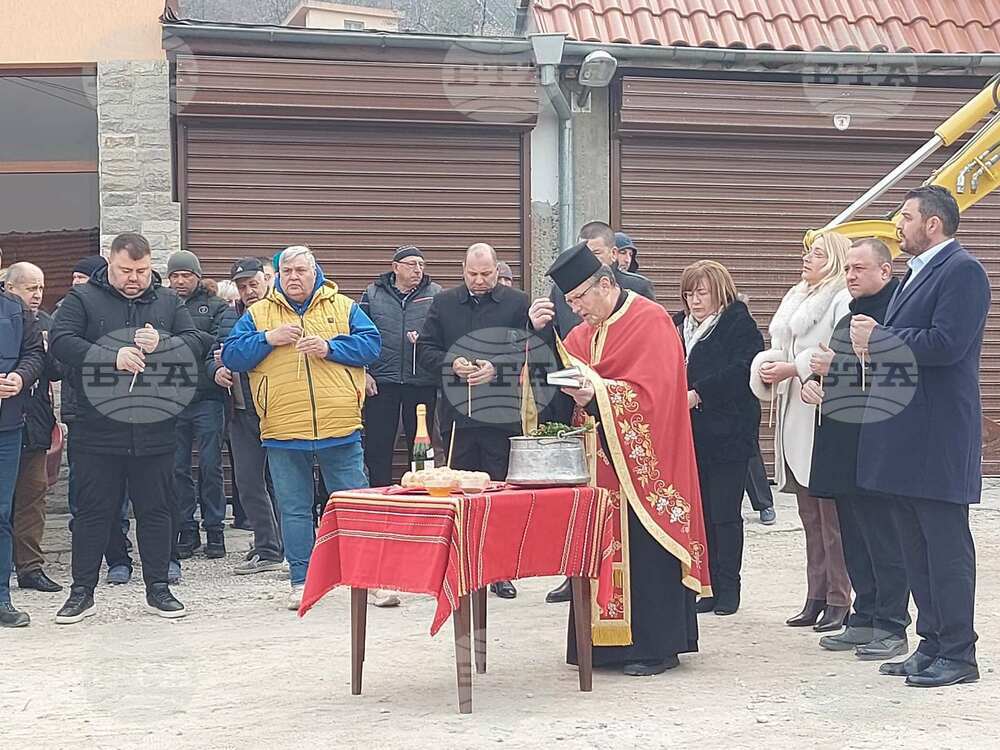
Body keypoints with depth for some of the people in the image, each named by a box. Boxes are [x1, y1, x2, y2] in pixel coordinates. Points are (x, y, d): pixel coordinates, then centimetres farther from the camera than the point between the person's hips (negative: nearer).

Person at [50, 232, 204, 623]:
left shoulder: (168, 301, 11)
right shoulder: (82, 298, 1)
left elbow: (195, 343, 3)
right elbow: (60, 341, -11)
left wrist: (161, 345, -17)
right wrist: (111, 356, -21)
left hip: (155, 428, 2)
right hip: (98, 429, -2)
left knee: (156, 510, 8)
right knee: (93, 510, 4)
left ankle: (158, 589, 18)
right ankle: (82, 591, 12)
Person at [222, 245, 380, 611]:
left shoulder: (343, 307, 7)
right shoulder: (258, 314, 8)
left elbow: (371, 344, 0)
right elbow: (231, 356, 3)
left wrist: (330, 347, -13)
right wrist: (268, 339, -11)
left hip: (340, 429, -1)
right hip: (283, 432, 1)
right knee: (293, 509, 7)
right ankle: (301, 580, 15)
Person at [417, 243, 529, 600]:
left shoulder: (517, 303, 3)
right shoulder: (444, 303, 11)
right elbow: (425, 350, 11)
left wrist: (496, 369, -15)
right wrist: (451, 364, -8)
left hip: (503, 414, -2)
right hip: (458, 414, 2)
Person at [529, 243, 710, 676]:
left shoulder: (650, 322, -10)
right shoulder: (586, 331, 16)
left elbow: (649, 394, -18)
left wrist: (596, 395, -28)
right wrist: (541, 331, -3)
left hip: (640, 462, -7)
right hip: (600, 462, 7)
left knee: (643, 551, -5)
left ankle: (657, 646, 1)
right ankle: (610, 642, 12)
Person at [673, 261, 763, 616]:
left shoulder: (739, 324, -5)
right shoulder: (679, 325, 14)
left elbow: (740, 371, -18)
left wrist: (697, 394, -21)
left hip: (728, 434, -6)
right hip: (690, 435, 6)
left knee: (725, 513, -1)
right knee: (700, 512, 7)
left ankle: (728, 587, 7)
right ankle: (708, 587, 13)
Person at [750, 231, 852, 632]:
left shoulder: (843, 300, -8)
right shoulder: (796, 298, 19)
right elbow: (779, 348, 20)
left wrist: (794, 369, -17)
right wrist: (766, 366, -1)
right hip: (794, 416, 9)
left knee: (831, 513, -7)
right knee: (809, 514, 11)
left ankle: (838, 601, -2)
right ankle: (816, 597, 16)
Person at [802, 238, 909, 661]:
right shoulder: (849, 315, 19)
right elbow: (827, 361, 28)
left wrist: (836, 367, -18)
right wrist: (811, 382, 6)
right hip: (841, 440, 10)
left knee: (882, 535, -5)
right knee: (854, 537, 13)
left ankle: (890, 627, 0)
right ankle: (864, 620, 21)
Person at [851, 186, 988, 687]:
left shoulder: (962, 271, -12)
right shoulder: (916, 273, 19)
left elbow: (946, 344, -23)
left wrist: (877, 339, -13)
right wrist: (875, 341, -1)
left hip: (937, 438, -10)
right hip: (905, 437, 10)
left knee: (946, 548, -4)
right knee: (917, 549, 13)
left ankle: (957, 654, 2)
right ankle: (932, 645, 21)